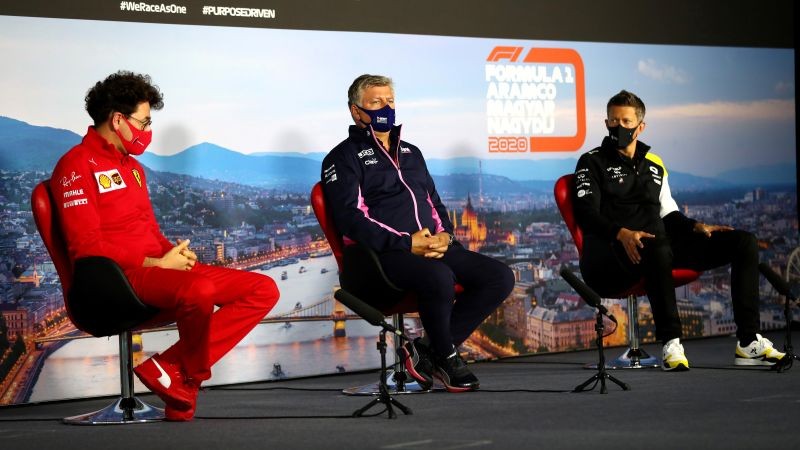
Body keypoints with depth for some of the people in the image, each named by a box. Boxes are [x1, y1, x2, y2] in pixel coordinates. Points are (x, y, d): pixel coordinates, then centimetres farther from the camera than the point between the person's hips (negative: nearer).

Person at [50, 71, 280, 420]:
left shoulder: (132, 167, 24)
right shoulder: (77, 166, -5)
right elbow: (86, 247, -13)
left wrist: (175, 253, 4)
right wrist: (156, 263, -15)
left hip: (157, 267, 9)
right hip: (119, 276, -9)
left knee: (264, 290, -5)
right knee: (199, 291, -39)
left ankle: (170, 367, -16)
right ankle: (187, 379, -9)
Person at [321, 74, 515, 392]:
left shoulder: (410, 153, 28)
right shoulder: (344, 158, 4)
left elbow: (435, 203, 28)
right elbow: (351, 219, -10)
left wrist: (444, 235, 3)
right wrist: (407, 243, -19)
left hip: (432, 246, 8)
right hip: (382, 254, -8)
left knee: (500, 277, -12)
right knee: (439, 277, -38)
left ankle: (427, 349, -10)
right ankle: (446, 357, -12)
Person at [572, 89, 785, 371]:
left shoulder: (654, 164, 25)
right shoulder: (592, 163, 7)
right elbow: (586, 213, -7)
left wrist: (697, 227, 8)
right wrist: (622, 233, -26)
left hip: (661, 245, 6)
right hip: (612, 251, -6)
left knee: (743, 243, -6)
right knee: (657, 247, -43)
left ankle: (749, 342, -13)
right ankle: (670, 344, -40)